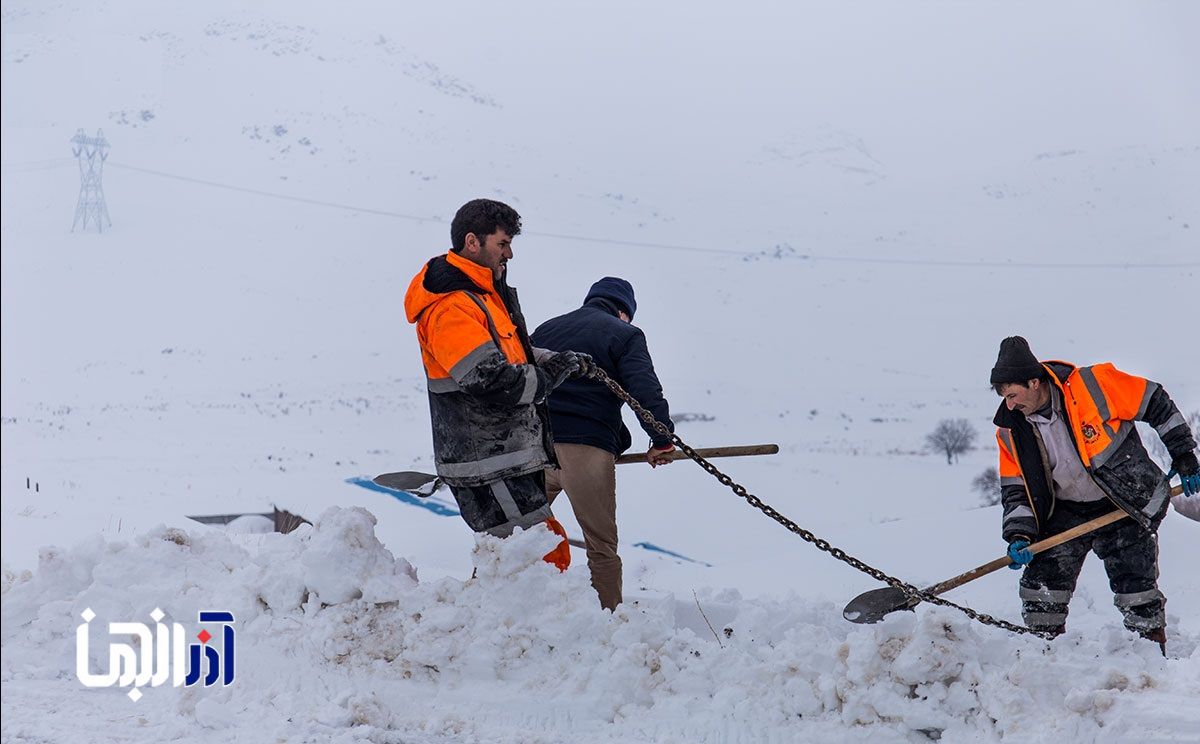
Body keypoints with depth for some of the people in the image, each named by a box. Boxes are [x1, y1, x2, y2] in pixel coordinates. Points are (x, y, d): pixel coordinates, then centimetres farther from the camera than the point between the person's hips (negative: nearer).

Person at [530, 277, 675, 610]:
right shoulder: (625, 335, 6)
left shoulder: (545, 329, 23)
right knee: (602, 547, 4)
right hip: (586, 448, -4)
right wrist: (662, 440, 1)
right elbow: (645, 392, -7)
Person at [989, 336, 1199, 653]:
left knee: (1135, 587, -8)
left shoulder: (1093, 385, -22)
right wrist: (1019, 535, -16)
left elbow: (1155, 404, -10)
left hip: (1128, 502, -4)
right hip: (1068, 511, 4)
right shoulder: (1011, 431, -8)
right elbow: (1015, 490, 0)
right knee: (1041, 580, -4)